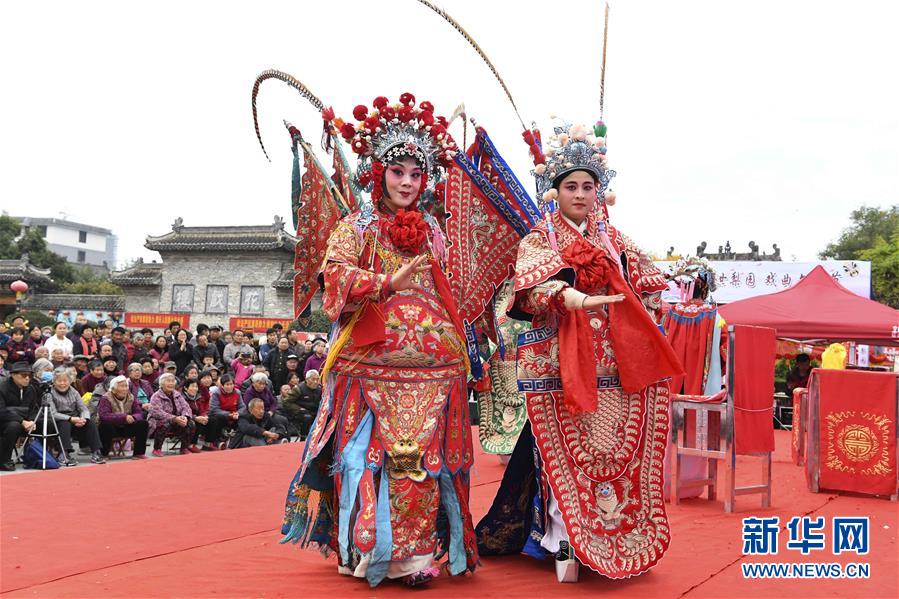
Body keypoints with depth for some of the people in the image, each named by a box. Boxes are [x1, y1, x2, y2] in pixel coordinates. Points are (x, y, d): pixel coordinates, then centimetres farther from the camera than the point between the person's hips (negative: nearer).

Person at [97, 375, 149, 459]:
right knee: (106, 425, -37)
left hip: (126, 428, 5)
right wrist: (124, 417, -38)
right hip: (112, 429, -5)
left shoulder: (131, 397, 1)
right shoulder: (106, 399, -15)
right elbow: (103, 415, -31)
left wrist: (133, 418, -30)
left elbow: (139, 413, -4)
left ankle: (139, 453, -7)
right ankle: (103, 454, -20)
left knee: (143, 423, -15)